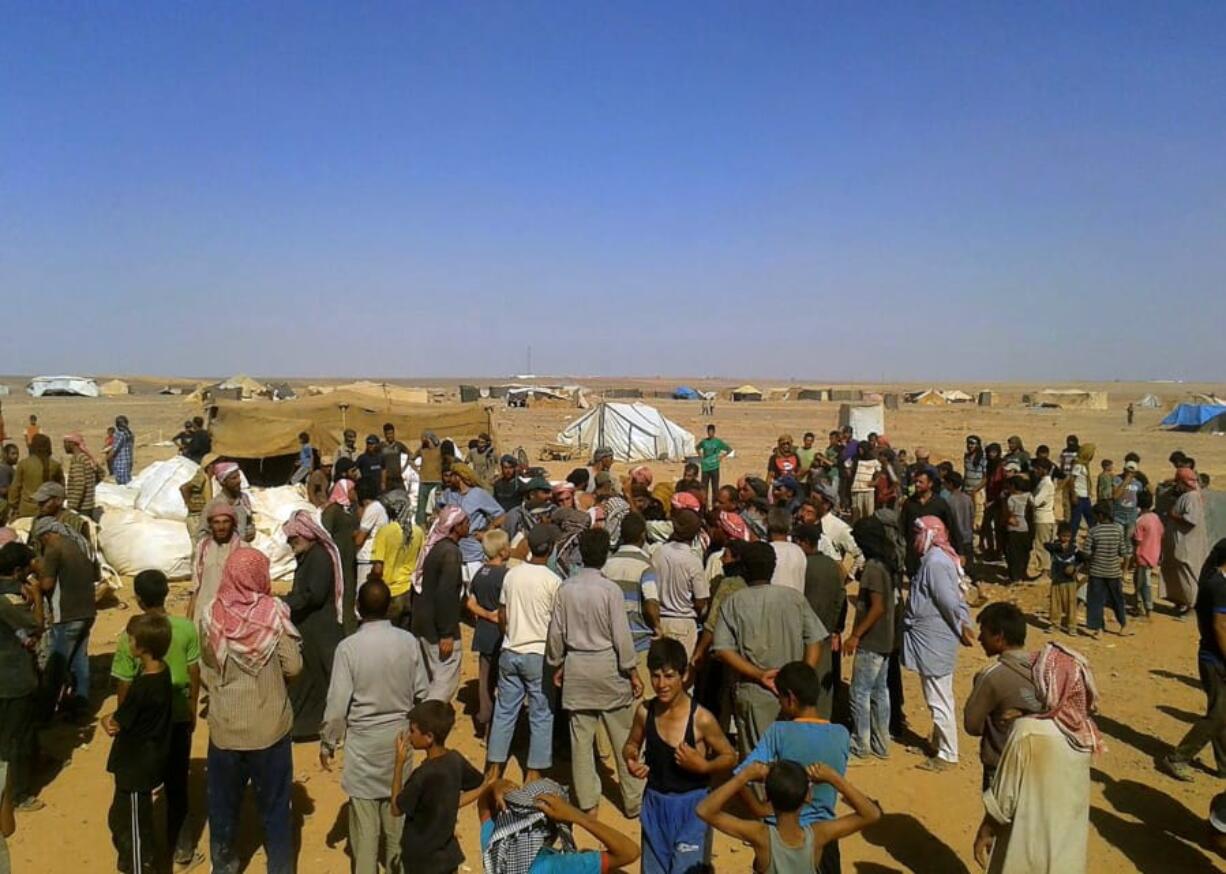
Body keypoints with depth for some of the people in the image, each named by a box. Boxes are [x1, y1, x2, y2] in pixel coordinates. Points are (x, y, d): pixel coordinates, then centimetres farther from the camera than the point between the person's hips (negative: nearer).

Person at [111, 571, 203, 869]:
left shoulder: (130, 637, -19)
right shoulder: (187, 628, -12)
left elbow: (124, 687, -12)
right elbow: (194, 674, -2)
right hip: (179, 718, 2)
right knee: (177, 784, 17)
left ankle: (145, 849, 28)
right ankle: (182, 848, 26)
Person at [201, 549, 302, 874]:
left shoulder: (213, 615, -11)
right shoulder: (274, 612, -17)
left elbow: (208, 660, 6)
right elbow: (293, 666, -12)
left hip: (225, 727, 2)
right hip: (270, 726, -2)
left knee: (224, 801, 21)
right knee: (274, 803, 15)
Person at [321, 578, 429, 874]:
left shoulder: (348, 647, -18)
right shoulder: (408, 641, -10)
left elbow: (338, 702, -14)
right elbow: (422, 692, -2)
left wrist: (328, 742, -1)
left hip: (363, 739, -3)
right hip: (399, 734, 3)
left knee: (364, 808, 10)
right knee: (397, 802, 18)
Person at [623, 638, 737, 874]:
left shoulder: (701, 718, -19)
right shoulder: (645, 712, -8)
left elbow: (730, 757, -7)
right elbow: (631, 744, 11)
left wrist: (703, 766, -24)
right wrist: (631, 760, -11)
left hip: (691, 805, -4)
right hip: (655, 803, 4)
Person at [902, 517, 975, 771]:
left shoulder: (935, 563, -22)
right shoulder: (933, 559, 10)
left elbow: (949, 601, -22)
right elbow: (952, 598, 14)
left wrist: (962, 628, -10)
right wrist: (964, 626, 13)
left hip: (934, 642, -10)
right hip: (930, 639, 10)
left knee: (939, 699, 0)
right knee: (937, 697, 21)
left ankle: (947, 755, 10)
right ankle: (939, 743, 34)